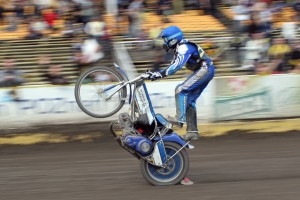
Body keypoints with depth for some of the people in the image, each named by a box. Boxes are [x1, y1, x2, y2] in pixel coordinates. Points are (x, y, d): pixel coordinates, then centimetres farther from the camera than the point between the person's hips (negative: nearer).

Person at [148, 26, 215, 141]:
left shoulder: (184, 48, -19)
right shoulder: (179, 48, 14)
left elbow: (177, 66, -31)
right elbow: (173, 66, 20)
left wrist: (160, 74, -33)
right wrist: (157, 73, 10)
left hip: (205, 69, -10)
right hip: (204, 71, 10)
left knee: (181, 90, -18)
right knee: (189, 100, 8)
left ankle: (180, 119, -22)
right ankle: (192, 131, 8)